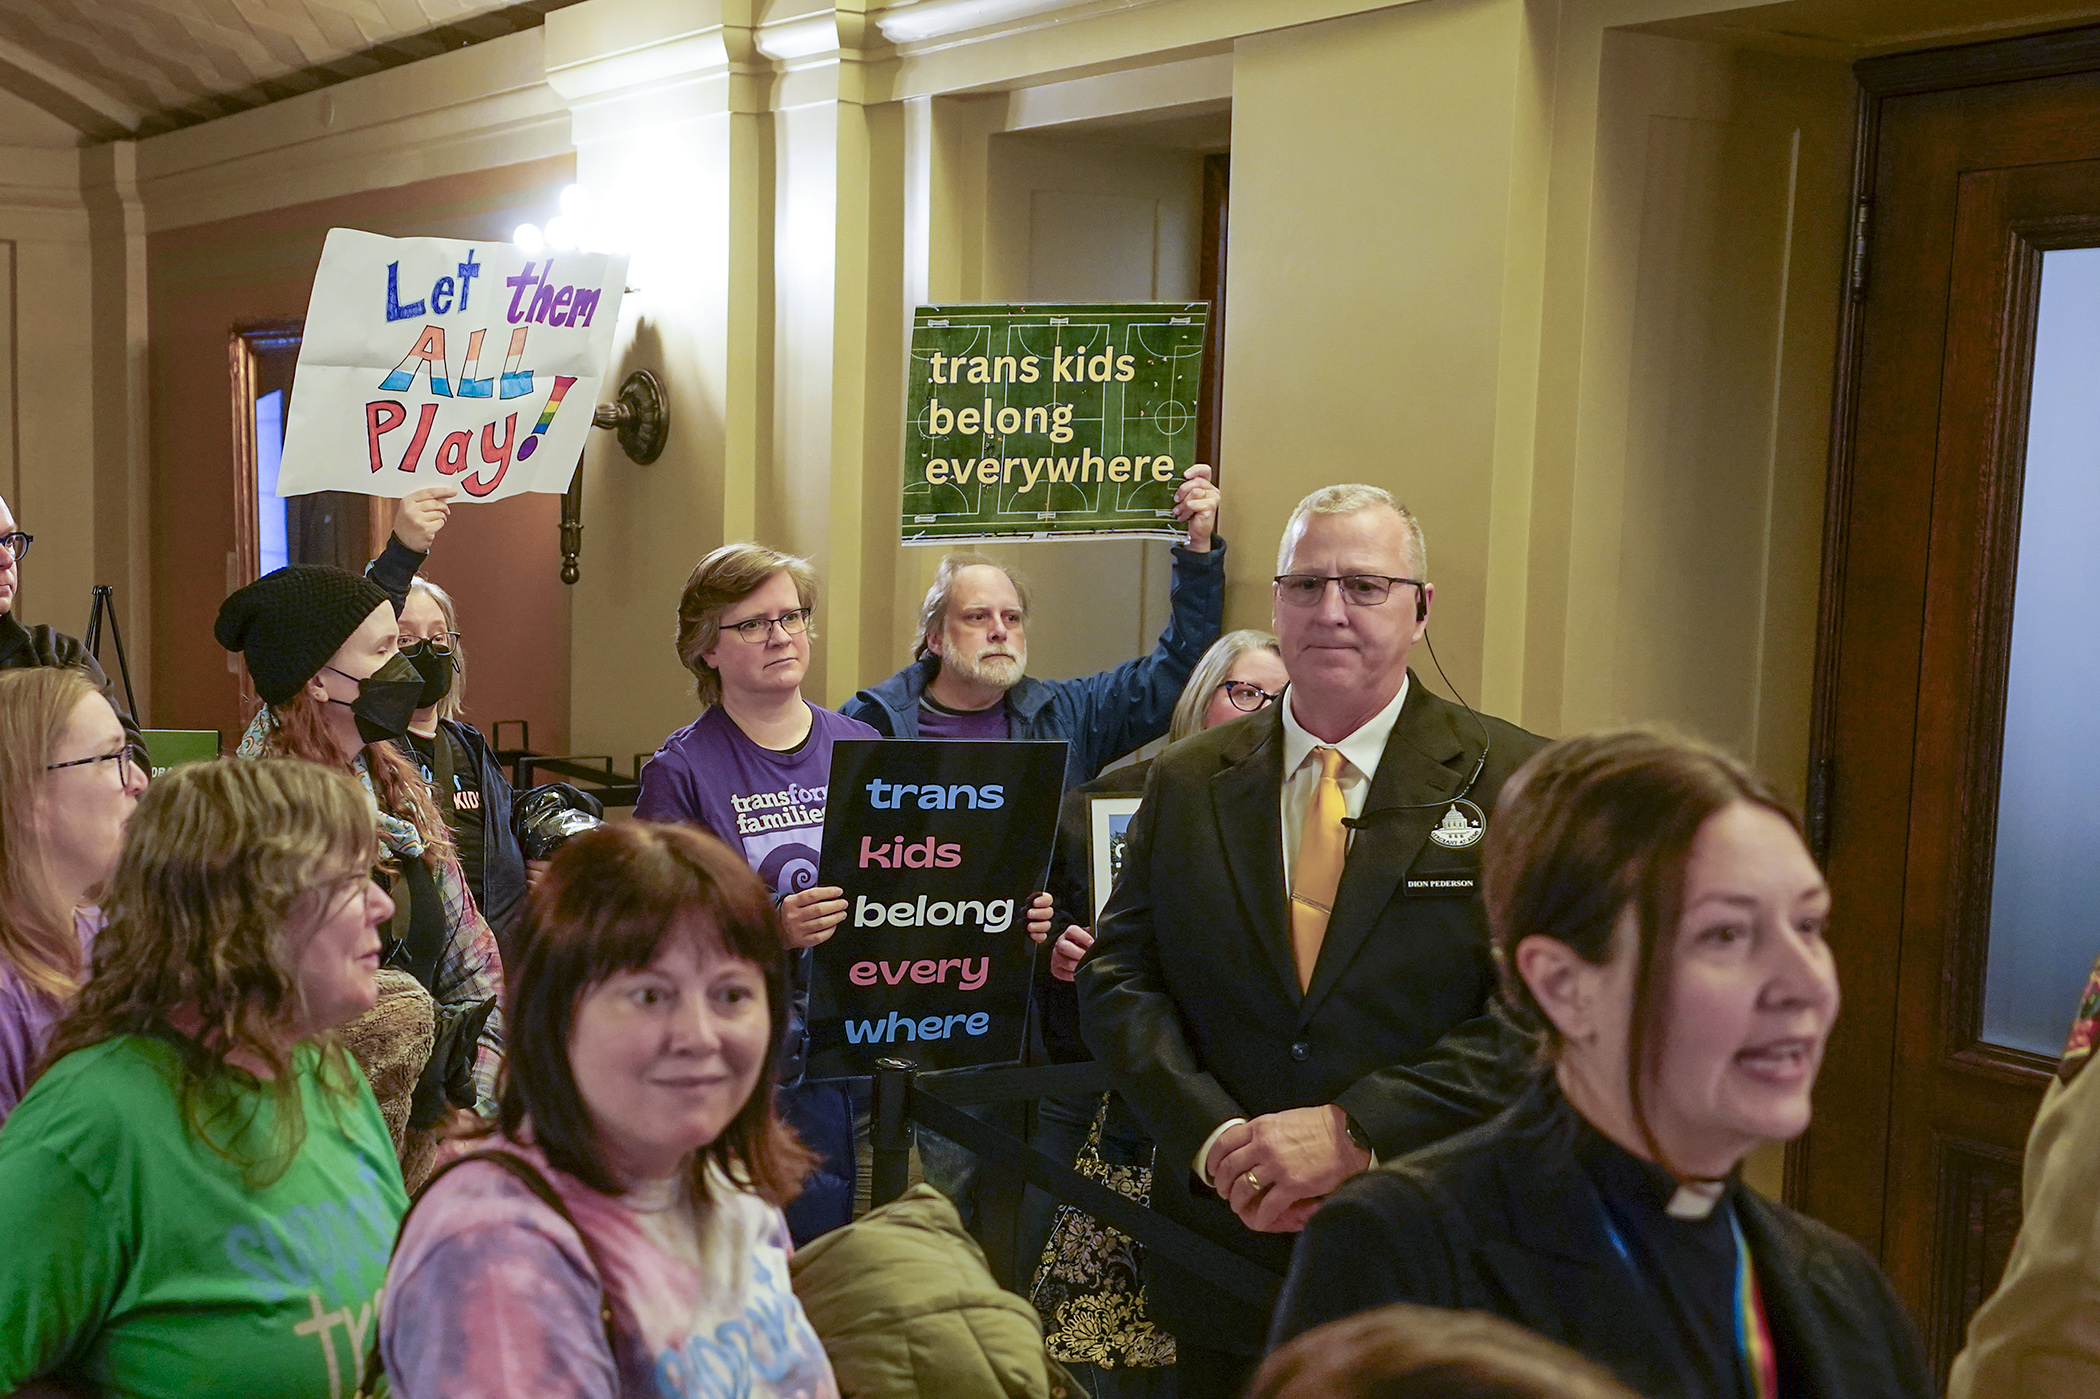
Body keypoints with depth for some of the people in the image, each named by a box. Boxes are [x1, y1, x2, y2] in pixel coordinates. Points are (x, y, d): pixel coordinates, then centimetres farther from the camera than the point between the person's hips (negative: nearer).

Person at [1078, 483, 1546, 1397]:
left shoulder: (1509, 781, -4)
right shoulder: (1186, 782, 6)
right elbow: (1118, 979, 2)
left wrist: (1354, 1130, -20)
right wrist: (1219, 1139, -14)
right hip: (1221, 1247, 3)